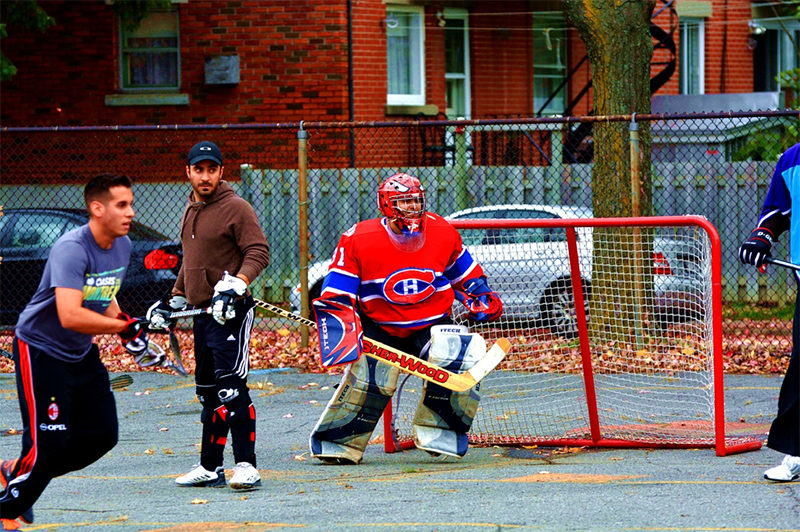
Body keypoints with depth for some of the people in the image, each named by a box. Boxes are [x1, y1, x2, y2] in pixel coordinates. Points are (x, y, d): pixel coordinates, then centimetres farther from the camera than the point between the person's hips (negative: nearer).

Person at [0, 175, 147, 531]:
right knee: (49, 442, -11)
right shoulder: (71, 249, -27)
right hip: (40, 351, -9)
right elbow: (69, 316, -37)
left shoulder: (122, 245, 1)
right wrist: (125, 327, -31)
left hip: (82, 355, 9)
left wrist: (132, 334, 2)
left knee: (102, 434, 7)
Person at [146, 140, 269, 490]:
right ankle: (210, 468, 15)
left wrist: (236, 284, -28)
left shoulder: (236, 208, -7)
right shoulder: (191, 211, 19)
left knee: (230, 387, -16)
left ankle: (246, 465, -17)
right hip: (201, 312, 8)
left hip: (231, 311, -8)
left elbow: (258, 252, -14)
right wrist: (174, 300, 26)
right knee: (208, 391, 10)